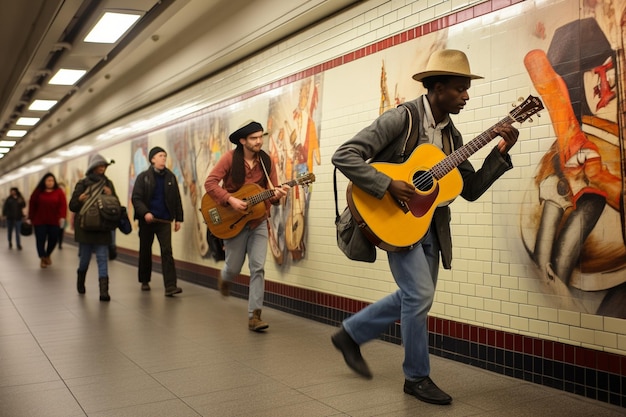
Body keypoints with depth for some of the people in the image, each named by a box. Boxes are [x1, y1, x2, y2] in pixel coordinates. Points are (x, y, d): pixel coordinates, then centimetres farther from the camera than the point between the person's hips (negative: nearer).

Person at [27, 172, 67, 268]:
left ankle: (47, 255, 31)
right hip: (39, 221, 0)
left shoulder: (59, 192, 1)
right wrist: (30, 218, 3)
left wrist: (62, 217, -21)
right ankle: (42, 259, 11)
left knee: (53, 240, 5)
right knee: (40, 240, -2)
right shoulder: (38, 192, 4)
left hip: (54, 221, 0)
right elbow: (32, 205, 5)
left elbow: (63, 205, -8)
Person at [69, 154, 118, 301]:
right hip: (85, 227, -1)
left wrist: (110, 195, -10)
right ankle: (80, 283, 39)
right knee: (85, 257, 10)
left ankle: (104, 291, -9)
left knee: (103, 258, -6)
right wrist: (81, 198, -17)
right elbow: (72, 206, 1)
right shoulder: (83, 184, 1)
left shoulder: (108, 183, 8)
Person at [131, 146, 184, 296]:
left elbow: (177, 199, 9)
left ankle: (170, 286, -15)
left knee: (167, 252, -9)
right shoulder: (143, 177, -2)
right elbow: (136, 198, -8)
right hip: (147, 220, -1)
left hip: (164, 221, 1)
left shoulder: (170, 177, 7)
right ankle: (144, 281, 30)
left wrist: (178, 219, 5)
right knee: (145, 251, 12)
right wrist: (145, 213, -23)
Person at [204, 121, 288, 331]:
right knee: (234, 268, 7)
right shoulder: (230, 158, -11)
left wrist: (277, 194, -26)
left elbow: (271, 191, -3)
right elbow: (210, 183, -14)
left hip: (258, 221, 2)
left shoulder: (266, 160, -2)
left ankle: (254, 315, -1)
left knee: (258, 268, -7)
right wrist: (230, 199, -26)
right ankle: (224, 278, 46)